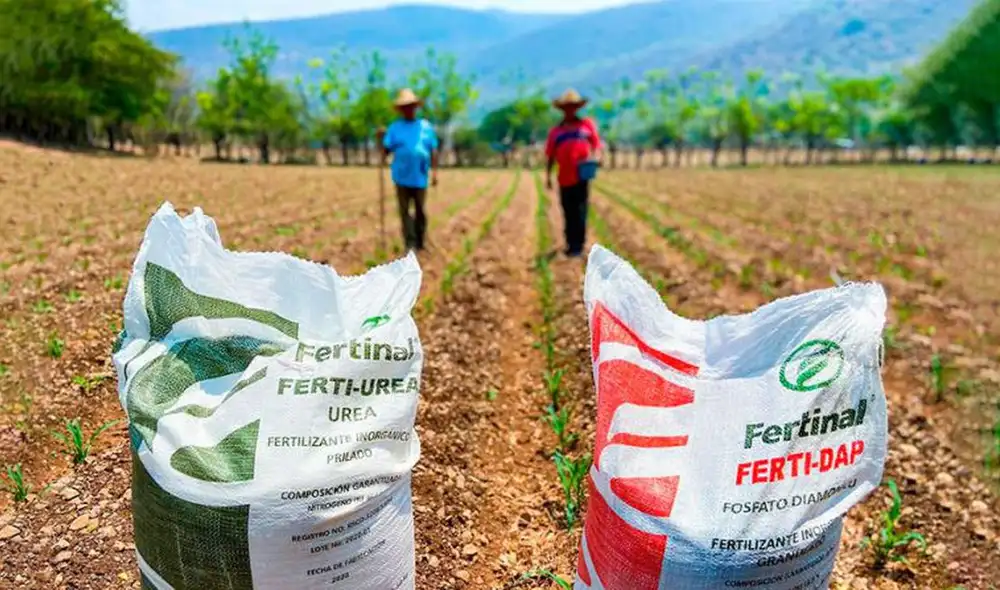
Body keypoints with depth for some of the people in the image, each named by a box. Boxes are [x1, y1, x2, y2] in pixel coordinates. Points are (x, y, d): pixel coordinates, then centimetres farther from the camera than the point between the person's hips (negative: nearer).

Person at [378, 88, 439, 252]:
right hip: (402, 177, 0)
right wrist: (382, 138, -17)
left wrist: (434, 171, -2)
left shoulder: (426, 126, 9)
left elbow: (433, 151, 7)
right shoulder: (394, 127, 6)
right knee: (404, 211, -2)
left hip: (420, 178, 0)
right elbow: (386, 150, 1)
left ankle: (420, 243, 19)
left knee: (420, 211, 7)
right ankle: (410, 244, 0)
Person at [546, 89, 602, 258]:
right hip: (565, 178, 2)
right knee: (568, 213, 7)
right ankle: (570, 244, 17)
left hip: (582, 176, -2)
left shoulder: (587, 125, 11)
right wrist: (548, 175, 5)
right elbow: (550, 155, 13)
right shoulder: (555, 131, 15)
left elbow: (596, 145, 7)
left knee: (580, 212, -2)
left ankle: (578, 246, 3)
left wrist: (593, 157, -13)